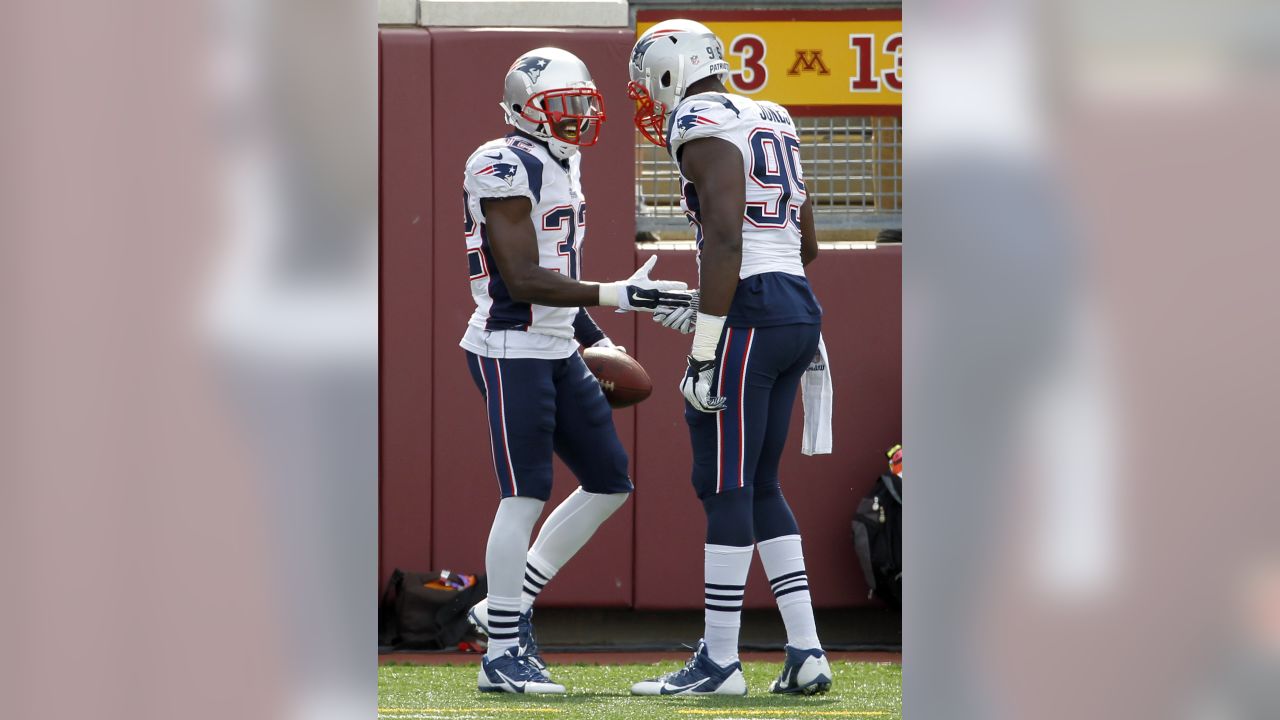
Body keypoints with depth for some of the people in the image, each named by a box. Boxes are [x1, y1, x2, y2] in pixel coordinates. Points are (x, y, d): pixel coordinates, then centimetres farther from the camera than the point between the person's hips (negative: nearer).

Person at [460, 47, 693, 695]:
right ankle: (502, 654, -1)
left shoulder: (562, 166, 14)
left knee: (609, 483, 10)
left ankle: (510, 603, 19)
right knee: (526, 495, -8)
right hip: (511, 350, -10)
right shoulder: (507, 169, -16)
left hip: (557, 350, 10)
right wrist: (618, 295, -25)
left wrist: (596, 339, 17)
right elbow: (522, 282, -22)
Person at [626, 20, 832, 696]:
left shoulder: (705, 128, -9)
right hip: (798, 311, 9)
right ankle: (806, 651, 10)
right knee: (758, 486, 14)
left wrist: (705, 345, -20)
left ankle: (719, 660, -1)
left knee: (725, 486, -4)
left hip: (749, 318, -9)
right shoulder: (772, 125, 19)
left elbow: (726, 240, -20)